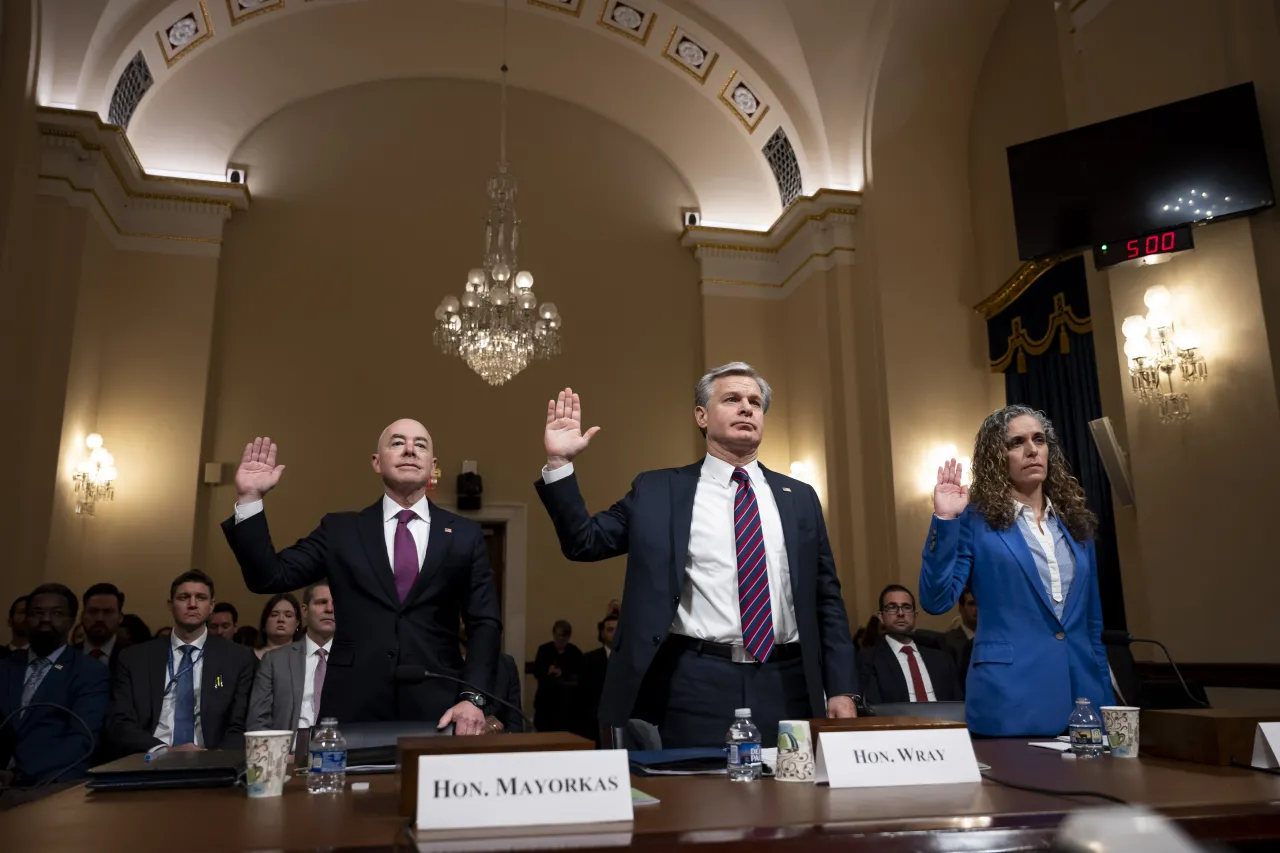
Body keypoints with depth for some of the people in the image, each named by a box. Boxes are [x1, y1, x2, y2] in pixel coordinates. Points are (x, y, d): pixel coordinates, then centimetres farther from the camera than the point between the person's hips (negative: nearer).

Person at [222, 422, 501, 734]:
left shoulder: (466, 535, 6)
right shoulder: (340, 530, 8)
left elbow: (485, 623, 3)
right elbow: (270, 577, 1)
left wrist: (473, 698, -10)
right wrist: (249, 498, -6)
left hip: (438, 711, 0)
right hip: (353, 709, 0)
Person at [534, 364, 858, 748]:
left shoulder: (799, 497, 11)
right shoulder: (658, 490, 5)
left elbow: (827, 599, 10)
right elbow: (584, 542, 3)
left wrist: (842, 688, 4)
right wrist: (559, 463, -7)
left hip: (785, 684, 3)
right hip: (697, 684, -2)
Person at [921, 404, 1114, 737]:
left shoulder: (1075, 523, 13)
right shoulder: (976, 521, -2)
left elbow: (1092, 624, 17)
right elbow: (936, 601, -12)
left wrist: (1107, 702, 13)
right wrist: (944, 520, -17)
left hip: (1084, 697, 5)